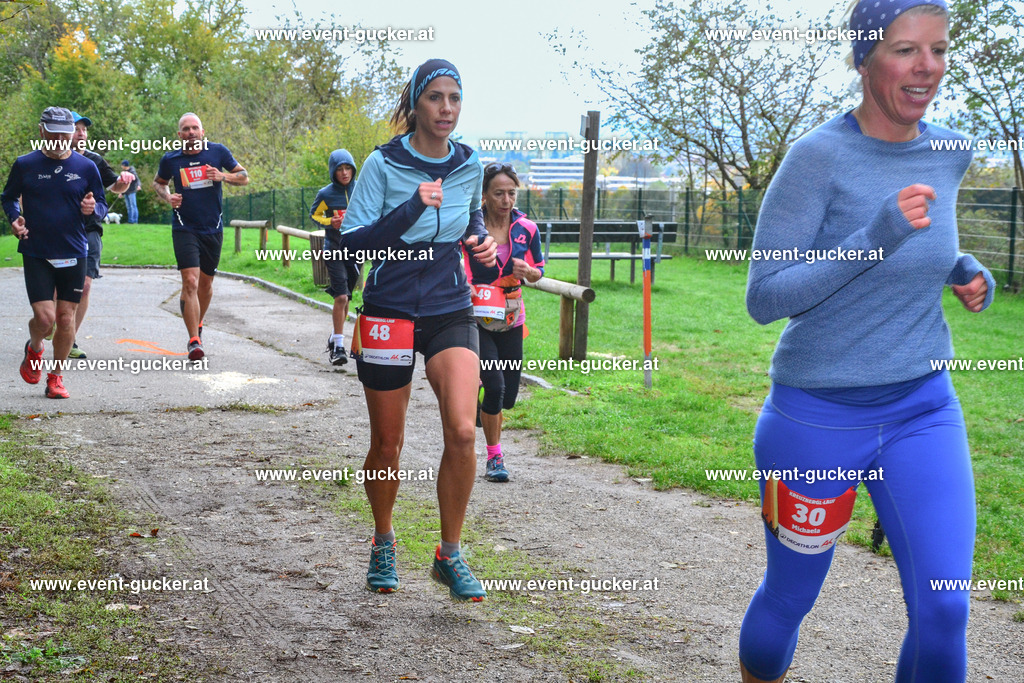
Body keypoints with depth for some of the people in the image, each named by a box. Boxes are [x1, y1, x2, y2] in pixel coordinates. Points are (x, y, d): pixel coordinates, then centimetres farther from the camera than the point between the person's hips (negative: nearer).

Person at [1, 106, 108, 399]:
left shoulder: (86, 167, 2)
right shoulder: (24, 165, 0)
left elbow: (102, 204, 9)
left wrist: (93, 208, -14)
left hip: (73, 254, 1)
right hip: (36, 254, -1)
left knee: (66, 317, 4)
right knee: (44, 317, -11)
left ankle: (56, 377, 20)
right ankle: (34, 350, 24)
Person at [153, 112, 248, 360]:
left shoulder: (218, 152, -2)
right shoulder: (171, 159, -2)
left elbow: (244, 177, 7)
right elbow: (158, 182, 17)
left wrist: (223, 176, -12)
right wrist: (168, 197, -4)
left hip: (213, 229, 2)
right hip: (185, 229, -2)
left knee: (206, 283, 15)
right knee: (190, 282, -16)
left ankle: (198, 324, 42)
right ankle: (194, 340, -16)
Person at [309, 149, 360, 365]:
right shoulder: (326, 194, -6)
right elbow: (314, 214, 10)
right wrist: (330, 222, -9)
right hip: (334, 250, -3)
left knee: (345, 298, 13)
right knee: (341, 297, -13)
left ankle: (335, 338, 33)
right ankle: (338, 346, -6)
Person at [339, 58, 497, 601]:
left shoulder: (469, 166, 2)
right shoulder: (383, 164, -10)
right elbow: (352, 243, -16)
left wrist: (481, 241, 2)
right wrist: (413, 208, -26)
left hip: (451, 313, 2)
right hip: (389, 314, -2)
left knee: (462, 432, -16)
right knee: (387, 444, 6)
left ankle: (450, 555, 0)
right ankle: (383, 544, 32)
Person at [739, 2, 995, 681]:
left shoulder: (951, 154, 3)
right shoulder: (819, 156, -15)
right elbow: (764, 297, -19)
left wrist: (962, 268, 4)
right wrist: (875, 238, -28)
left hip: (924, 408, 4)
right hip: (819, 417, -4)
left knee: (944, 611, -6)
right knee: (788, 599, 12)